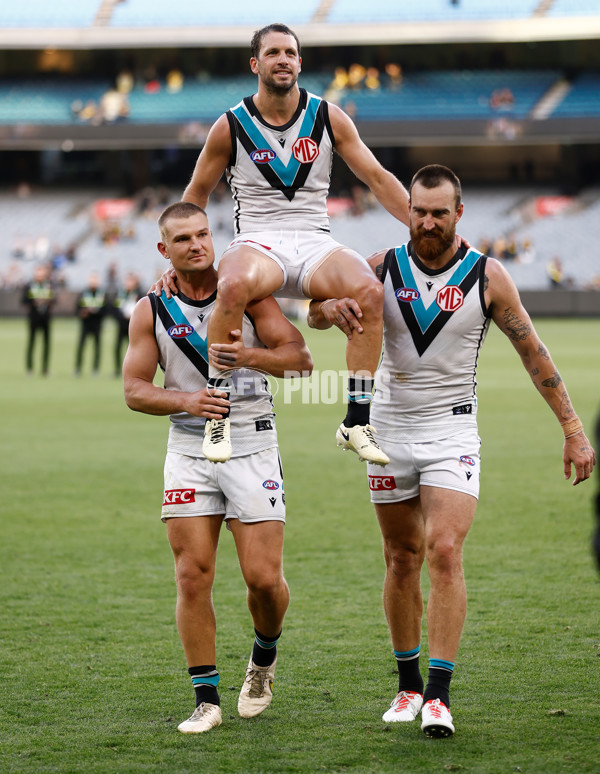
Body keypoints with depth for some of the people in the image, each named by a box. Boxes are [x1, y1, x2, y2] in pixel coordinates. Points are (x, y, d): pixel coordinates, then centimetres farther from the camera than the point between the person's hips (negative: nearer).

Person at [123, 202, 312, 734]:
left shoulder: (247, 294, 0)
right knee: (193, 576, -5)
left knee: (264, 577, -6)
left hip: (253, 446, -1)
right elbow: (134, 390, 2)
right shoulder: (150, 311, 4)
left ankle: (264, 657, 25)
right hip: (189, 449, 1)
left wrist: (250, 356, -27)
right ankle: (207, 699, 4)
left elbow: (301, 357, -8)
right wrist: (186, 400, -17)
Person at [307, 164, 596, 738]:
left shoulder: (487, 276, -5)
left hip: (452, 431, -2)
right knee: (402, 558, 8)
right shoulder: (383, 268, -2)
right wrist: (331, 307, -33)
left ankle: (438, 695, -18)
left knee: (444, 552, -16)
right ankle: (408, 685, 22)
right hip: (390, 428, 2)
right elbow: (315, 313, -7)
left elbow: (533, 353, 1)